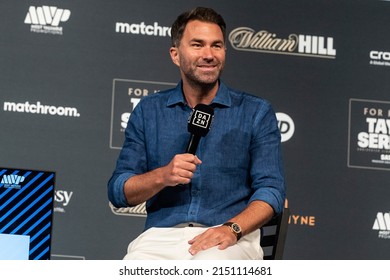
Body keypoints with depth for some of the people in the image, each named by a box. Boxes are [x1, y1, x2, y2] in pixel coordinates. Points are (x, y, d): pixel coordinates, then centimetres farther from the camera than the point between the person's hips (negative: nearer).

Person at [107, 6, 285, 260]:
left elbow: (271, 189, 1)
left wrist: (232, 229, -17)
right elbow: (118, 191, 10)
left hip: (231, 239, -2)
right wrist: (162, 176, -11)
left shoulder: (256, 112, 9)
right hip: (162, 235, 2)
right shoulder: (148, 111, 14)